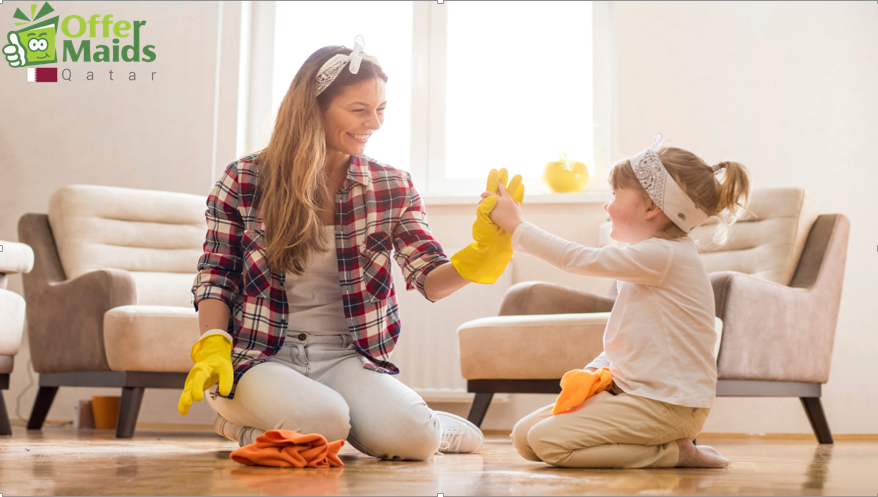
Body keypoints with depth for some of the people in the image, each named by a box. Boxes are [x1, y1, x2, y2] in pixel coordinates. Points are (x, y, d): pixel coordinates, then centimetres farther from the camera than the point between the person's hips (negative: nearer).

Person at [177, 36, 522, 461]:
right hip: (260, 357, -2)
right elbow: (216, 276, 4)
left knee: (409, 436, -26)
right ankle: (242, 418, 3)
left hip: (346, 357, 2)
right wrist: (212, 350, -12)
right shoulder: (244, 180, -2)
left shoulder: (393, 188, 4)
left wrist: (485, 253, -24)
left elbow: (430, 281, -3)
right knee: (321, 423, -33)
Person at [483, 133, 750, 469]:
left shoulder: (662, 255, -18)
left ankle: (675, 453, -8)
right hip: (635, 391, 10)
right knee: (523, 436, 5)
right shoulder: (658, 257, 15)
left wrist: (517, 226, -12)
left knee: (547, 440, -20)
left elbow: (578, 260, -19)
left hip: (668, 404, -10)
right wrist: (596, 369, 3)